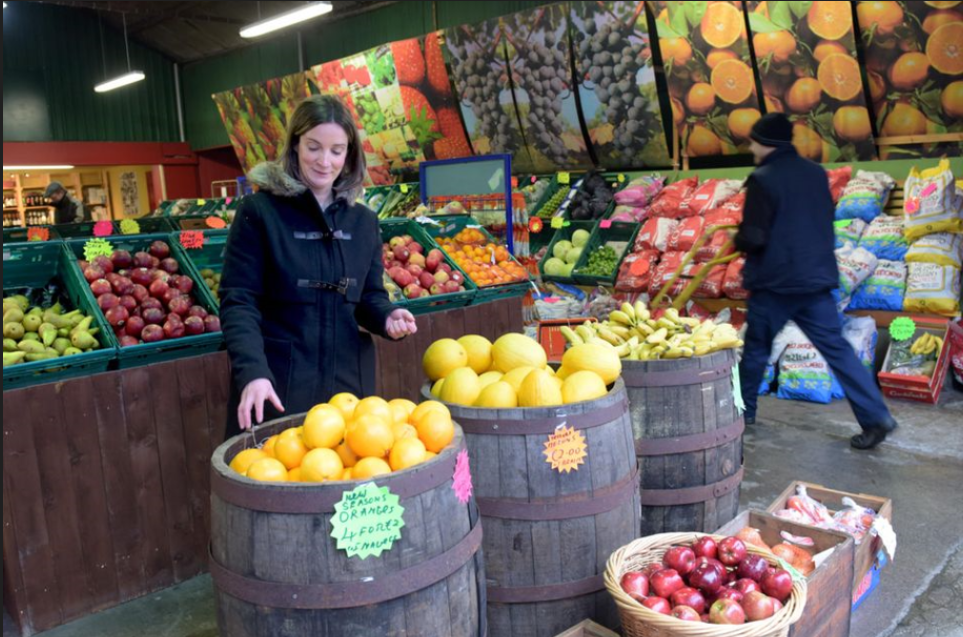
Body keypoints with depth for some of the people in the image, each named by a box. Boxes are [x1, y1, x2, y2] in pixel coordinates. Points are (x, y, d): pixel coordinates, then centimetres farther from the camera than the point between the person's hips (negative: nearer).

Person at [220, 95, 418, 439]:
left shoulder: (363, 221, 7)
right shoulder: (259, 212, -6)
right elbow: (238, 302, -10)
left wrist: (387, 317, -10)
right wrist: (252, 372, -25)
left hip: (347, 381, 4)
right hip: (277, 383, -4)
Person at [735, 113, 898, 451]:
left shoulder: (762, 180, -14)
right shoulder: (816, 173, 8)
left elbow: (753, 239, -18)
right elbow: (826, 219, 19)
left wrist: (738, 239, 2)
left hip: (774, 283, -6)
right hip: (817, 279, 6)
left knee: (757, 347, 11)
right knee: (836, 348, 6)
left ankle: (744, 408, 25)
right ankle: (876, 416, 2)